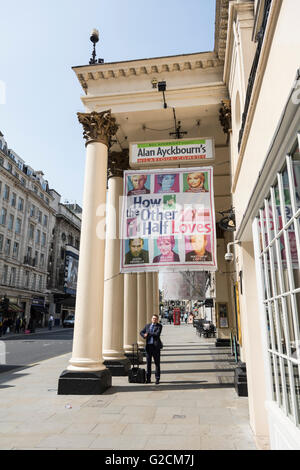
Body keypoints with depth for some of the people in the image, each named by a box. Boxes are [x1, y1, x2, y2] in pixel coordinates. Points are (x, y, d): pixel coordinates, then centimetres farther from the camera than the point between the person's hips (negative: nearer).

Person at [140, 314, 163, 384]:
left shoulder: (159, 326, 0)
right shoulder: (148, 325, 13)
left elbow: (157, 334, -15)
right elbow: (141, 332, 14)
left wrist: (148, 333, -9)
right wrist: (144, 336, -7)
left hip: (156, 346, -3)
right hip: (148, 346, 3)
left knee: (157, 363, 2)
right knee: (148, 362, 6)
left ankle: (157, 379, 9)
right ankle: (148, 378, 14)